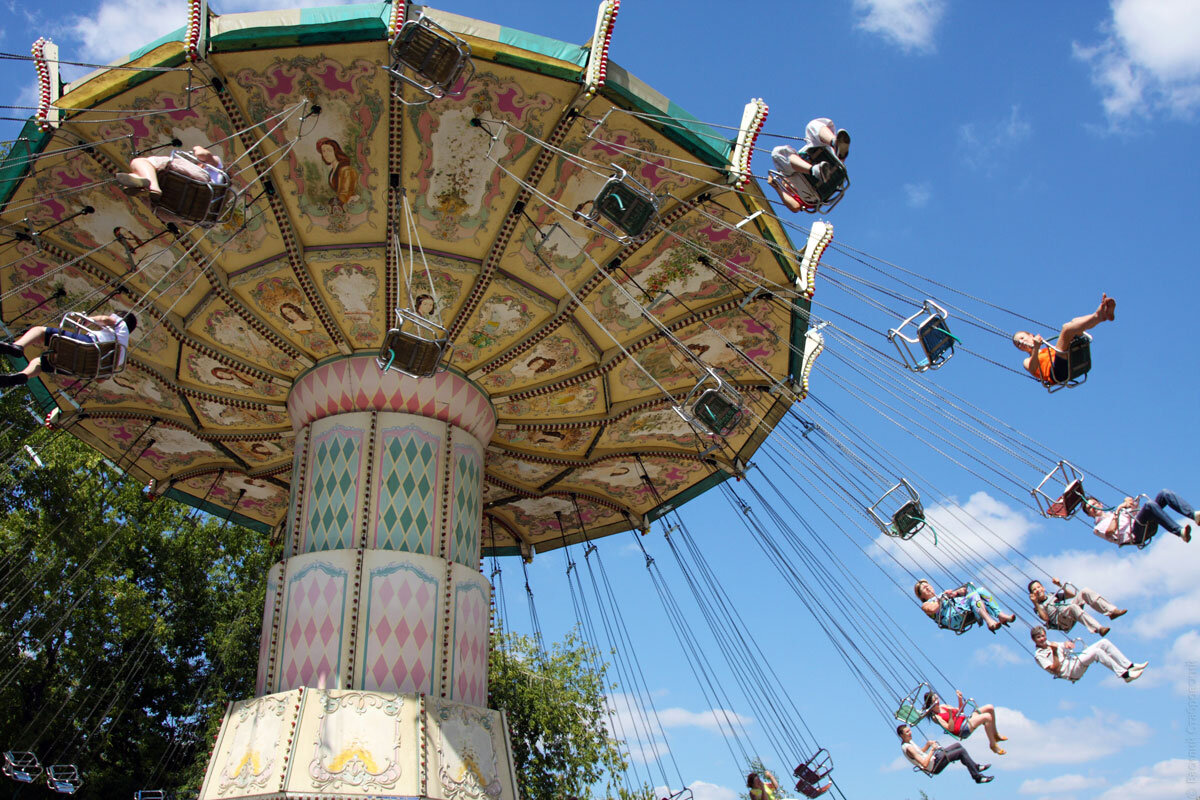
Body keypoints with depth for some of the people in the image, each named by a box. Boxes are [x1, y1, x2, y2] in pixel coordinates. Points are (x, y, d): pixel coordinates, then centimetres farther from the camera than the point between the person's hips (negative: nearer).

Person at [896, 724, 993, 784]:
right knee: (962, 751, -12)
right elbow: (925, 764, -33)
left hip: (933, 758, 11)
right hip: (933, 766, -11)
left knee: (957, 745, 16)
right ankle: (977, 777, -1)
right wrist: (932, 749, -26)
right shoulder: (908, 748, -28)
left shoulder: (909, 741, 4)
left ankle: (975, 766, 29)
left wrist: (927, 745, 3)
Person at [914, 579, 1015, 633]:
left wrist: (956, 592, 8)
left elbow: (963, 590, 29)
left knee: (981, 590, -16)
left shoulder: (944, 594, 42)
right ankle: (988, 621, -45)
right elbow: (932, 609, -4)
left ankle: (1000, 615, -28)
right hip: (954, 616, -6)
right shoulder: (926, 604, 22)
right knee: (973, 595, -27)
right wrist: (945, 597, 5)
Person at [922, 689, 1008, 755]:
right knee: (987, 717, -26)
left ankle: (995, 735, 17)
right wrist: (950, 714, -30)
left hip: (966, 719, 10)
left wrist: (960, 699, 8)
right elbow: (950, 728, -20)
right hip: (962, 729, -10)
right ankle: (993, 744, -11)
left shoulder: (942, 706, 15)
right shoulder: (935, 717, -12)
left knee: (990, 708, 4)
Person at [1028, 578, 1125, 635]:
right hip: (1060, 620, -6)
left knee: (1084, 591, -10)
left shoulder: (1053, 595, 30)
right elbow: (1045, 618, -8)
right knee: (1072, 607, -39)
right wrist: (1036, 604, -13)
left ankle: (1111, 611, -21)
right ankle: (1098, 628, -53)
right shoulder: (1038, 607, 12)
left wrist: (1060, 585, 18)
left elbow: (1072, 594, 26)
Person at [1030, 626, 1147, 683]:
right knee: (1096, 651, -29)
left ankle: (1130, 666, -8)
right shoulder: (1039, 654, -4)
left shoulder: (1050, 644, 22)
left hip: (1075, 661, 9)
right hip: (1070, 671, -9)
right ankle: (1125, 675, -27)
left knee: (1104, 642, -4)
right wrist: (1054, 653, -22)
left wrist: (1067, 644, -3)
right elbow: (1055, 669, -14)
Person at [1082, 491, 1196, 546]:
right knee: (1150, 504, -33)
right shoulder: (1098, 527, 18)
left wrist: (1130, 501, 6)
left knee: (1165, 493, -12)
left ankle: (1194, 514, -32)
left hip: (1148, 525, 7)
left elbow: (1135, 510, 26)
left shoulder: (1114, 511, 39)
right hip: (1134, 534, -7)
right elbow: (1110, 532, -5)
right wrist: (1118, 510, -5)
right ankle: (1180, 532, -47)